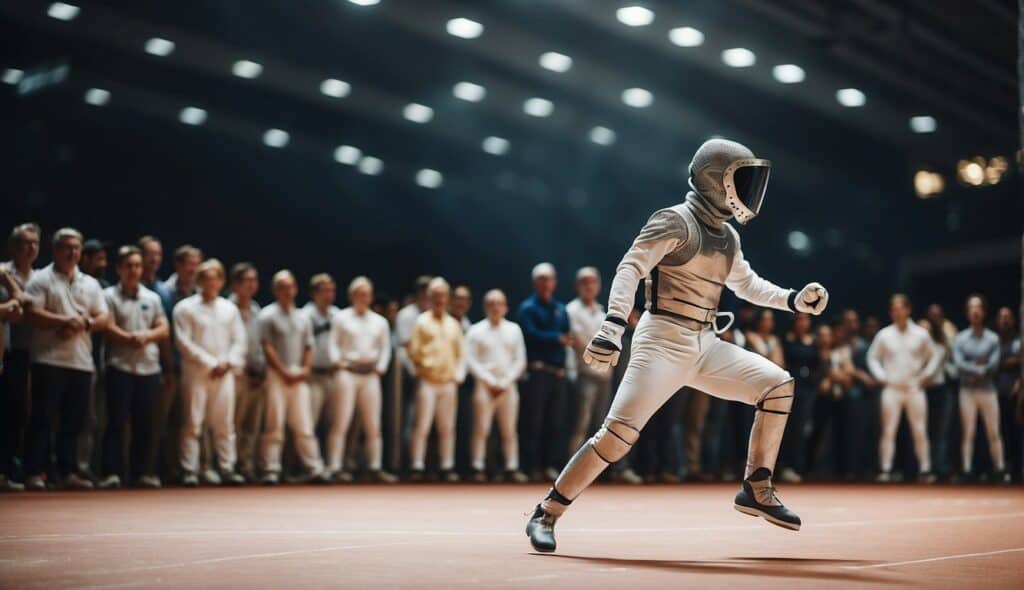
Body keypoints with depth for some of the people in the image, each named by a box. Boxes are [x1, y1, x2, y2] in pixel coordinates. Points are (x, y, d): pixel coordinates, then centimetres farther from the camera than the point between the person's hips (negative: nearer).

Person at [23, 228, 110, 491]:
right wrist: (65, 321, -19)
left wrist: (83, 324, -8)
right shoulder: (41, 279, 2)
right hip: (50, 360, -5)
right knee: (42, 419, -5)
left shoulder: (91, 284, 17)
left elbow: (103, 319, 12)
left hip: (81, 362, 5)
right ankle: (35, 472, -3)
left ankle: (68, 472, 14)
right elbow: (33, 314, -9)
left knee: (73, 421, 8)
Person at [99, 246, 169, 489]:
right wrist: (130, 338, -18)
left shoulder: (152, 298, 15)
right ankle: (112, 472, -6)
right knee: (117, 422, -6)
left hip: (149, 368, 4)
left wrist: (146, 336, -9)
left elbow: (164, 330, 9)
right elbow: (109, 328, -8)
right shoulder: (110, 296, 3)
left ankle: (143, 472, 13)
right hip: (120, 367, -4)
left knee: (145, 423, 6)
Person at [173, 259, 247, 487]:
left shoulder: (229, 309, 13)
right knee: (192, 423, -4)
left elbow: (239, 341, 11)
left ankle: (227, 469, 8)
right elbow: (184, 342, -6)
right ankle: (189, 471, -2)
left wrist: (228, 363, -5)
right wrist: (210, 364, -8)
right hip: (196, 373, -3)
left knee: (225, 424, 4)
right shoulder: (185, 308, 2)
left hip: (224, 374, 3)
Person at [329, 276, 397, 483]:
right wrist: (339, 364, -9)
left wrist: (380, 368, 3)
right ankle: (335, 468, -4)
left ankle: (375, 468, 9)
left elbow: (385, 347, 15)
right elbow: (333, 344, 0)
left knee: (373, 425, 4)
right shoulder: (341, 318, 2)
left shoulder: (380, 321, 13)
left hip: (370, 375, 4)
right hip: (347, 374, -4)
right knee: (340, 423, -6)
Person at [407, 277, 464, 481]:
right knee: (422, 426, -7)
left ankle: (447, 467, 11)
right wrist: (423, 366, -4)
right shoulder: (422, 321, 1)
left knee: (447, 428, 6)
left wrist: (458, 374, 5)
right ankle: (417, 467, -3)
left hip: (448, 382, 4)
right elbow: (414, 350, 0)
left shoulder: (454, 324, 14)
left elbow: (459, 353, 16)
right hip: (428, 380, -4)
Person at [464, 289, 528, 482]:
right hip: (485, 386, -3)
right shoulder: (476, 331, 2)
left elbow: (520, 360, 8)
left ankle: (512, 468, 5)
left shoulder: (514, 330, 10)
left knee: (509, 431, 3)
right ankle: (478, 468, -1)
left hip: (508, 386, 3)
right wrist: (490, 381, -9)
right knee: (481, 429, -5)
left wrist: (506, 381, -4)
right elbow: (471, 360, -3)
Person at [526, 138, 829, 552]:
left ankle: (757, 491, 10)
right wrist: (613, 327, -33)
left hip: (706, 346, 8)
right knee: (620, 433, -18)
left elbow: (747, 285, 31)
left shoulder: (727, 237, 15)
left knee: (777, 385, 2)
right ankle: (545, 514, -6)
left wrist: (794, 300, 17)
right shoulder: (676, 221, -9)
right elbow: (630, 269, -20)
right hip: (663, 341, -8)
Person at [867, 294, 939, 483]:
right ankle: (885, 470, -2)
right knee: (888, 431, -3)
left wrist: (926, 375, 0)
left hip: (915, 389, 0)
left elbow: (934, 357, 12)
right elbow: (873, 357, 9)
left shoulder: (921, 334, 2)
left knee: (920, 432, 1)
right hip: (892, 389, 0)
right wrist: (881, 377, -2)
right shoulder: (884, 335, 1)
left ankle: (925, 470, 6)